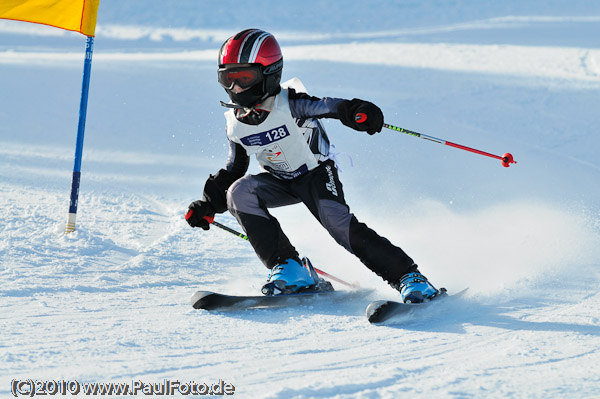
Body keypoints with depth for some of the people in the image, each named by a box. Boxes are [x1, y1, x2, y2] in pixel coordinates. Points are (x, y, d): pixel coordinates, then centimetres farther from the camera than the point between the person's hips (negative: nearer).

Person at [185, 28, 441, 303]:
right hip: (279, 182, 5)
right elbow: (234, 168, 9)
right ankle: (288, 269, -22)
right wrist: (209, 203, 2)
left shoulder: (289, 104, -23)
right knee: (240, 192, -23)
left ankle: (407, 276, -20)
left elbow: (328, 106, -39)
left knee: (338, 222, -26)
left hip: (315, 174, -5)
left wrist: (357, 112, -60)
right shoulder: (235, 124, -5)